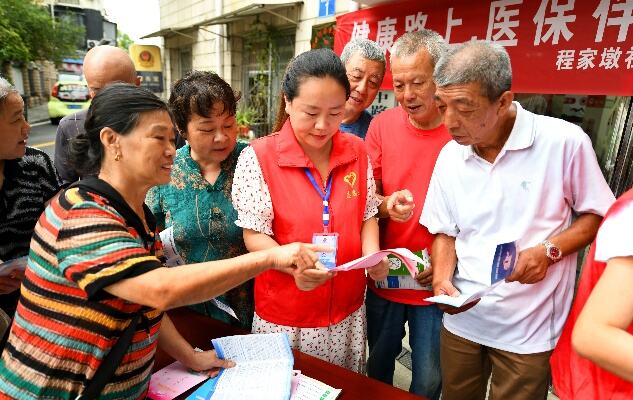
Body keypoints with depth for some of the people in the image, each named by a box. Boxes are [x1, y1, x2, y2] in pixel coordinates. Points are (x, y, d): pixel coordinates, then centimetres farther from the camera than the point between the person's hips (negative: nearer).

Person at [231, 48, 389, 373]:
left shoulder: (357, 152, -1)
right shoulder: (258, 157, -14)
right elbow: (255, 236, -12)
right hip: (284, 318, -3)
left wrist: (372, 254, -12)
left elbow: (367, 216, 7)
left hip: (348, 313, 4)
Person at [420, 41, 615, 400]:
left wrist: (549, 250, -19)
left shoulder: (565, 142, -15)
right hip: (461, 319, 4)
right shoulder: (449, 156, -4)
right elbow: (446, 232, 4)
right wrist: (442, 280, -12)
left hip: (529, 329, -3)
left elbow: (599, 215, -3)